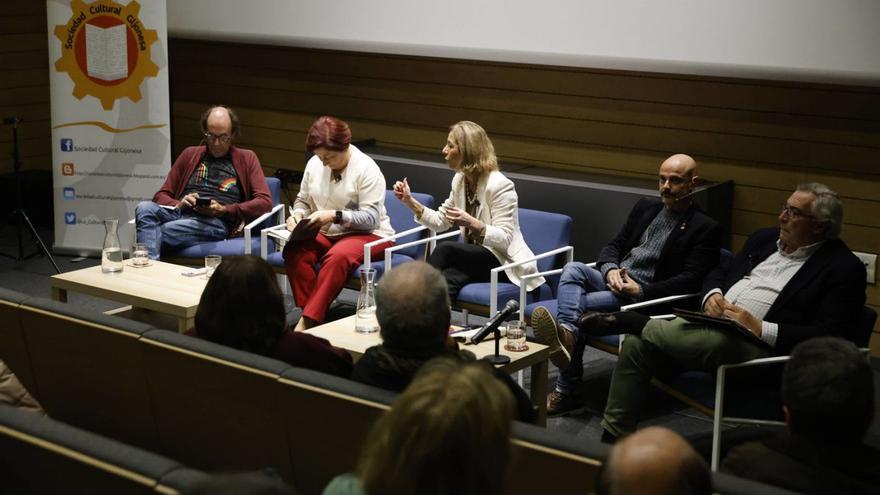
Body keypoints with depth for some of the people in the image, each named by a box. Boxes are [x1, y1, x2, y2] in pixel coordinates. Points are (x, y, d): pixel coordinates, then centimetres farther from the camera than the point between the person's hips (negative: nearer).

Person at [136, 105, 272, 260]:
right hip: (180, 213, 3)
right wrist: (178, 204, -1)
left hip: (217, 222, -3)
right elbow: (162, 195, 24)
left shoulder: (246, 158, 18)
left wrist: (224, 210, -6)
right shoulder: (190, 154, 26)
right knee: (145, 208, -31)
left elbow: (265, 202, 5)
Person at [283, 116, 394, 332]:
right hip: (326, 234, 6)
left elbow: (371, 218, -17)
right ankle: (317, 312, -23)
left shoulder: (366, 168, -13)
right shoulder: (314, 164, 5)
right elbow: (302, 200, 19)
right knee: (294, 251, -25)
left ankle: (308, 320, -35)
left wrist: (334, 216, -28)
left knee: (338, 256, -38)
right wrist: (298, 214, -5)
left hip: (367, 234, -6)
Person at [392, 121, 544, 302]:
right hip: (474, 256, 6)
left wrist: (471, 223, -35)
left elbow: (504, 240, -20)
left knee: (445, 249, -30)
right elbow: (441, 222, 15)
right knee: (448, 281, -30)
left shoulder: (499, 185, -15)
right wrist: (410, 201, 3)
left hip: (503, 262, -6)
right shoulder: (460, 180, 8)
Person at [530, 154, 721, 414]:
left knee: (581, 303, -29)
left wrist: (640, 290, -19)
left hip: (645, 296, -6)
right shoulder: (645, 207, 19)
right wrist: (610, 270, -7)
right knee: (573, 269, -26)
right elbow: (613, 246, 17)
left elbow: (690, 280, -10)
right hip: (614, 281, 6)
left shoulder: (705, 228, 0)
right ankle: (567, 335, -48)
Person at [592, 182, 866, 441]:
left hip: (759, 347, -7)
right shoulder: (764, 239, 19)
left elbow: (830, 336, -12)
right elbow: (719, 273, 26)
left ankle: (631, 321, -15)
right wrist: (712, 295, 0)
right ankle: (613, 439, -2)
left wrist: (760, 328, -19)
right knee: (635, 345, -11)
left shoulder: (843, 268, -3)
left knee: (717, 338, -39)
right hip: (711, 326, 7)